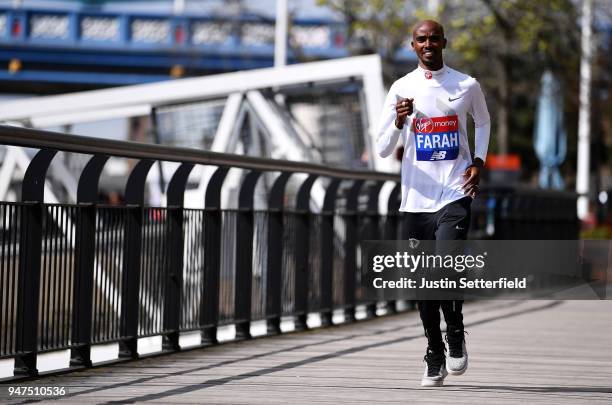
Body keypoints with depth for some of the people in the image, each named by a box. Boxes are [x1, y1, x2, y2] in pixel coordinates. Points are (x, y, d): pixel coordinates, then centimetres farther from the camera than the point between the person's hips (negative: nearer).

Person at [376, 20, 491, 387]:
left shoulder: (467, 86, 4)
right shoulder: (401, 89, 3)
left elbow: (483, 122, 24)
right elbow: (383, 150, 2)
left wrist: (478, 162, 8)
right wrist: (399, 121, -17)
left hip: (455, 195, -2)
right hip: (417, 200, 2)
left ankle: (456, 336, 4)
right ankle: (435, 360, 20)